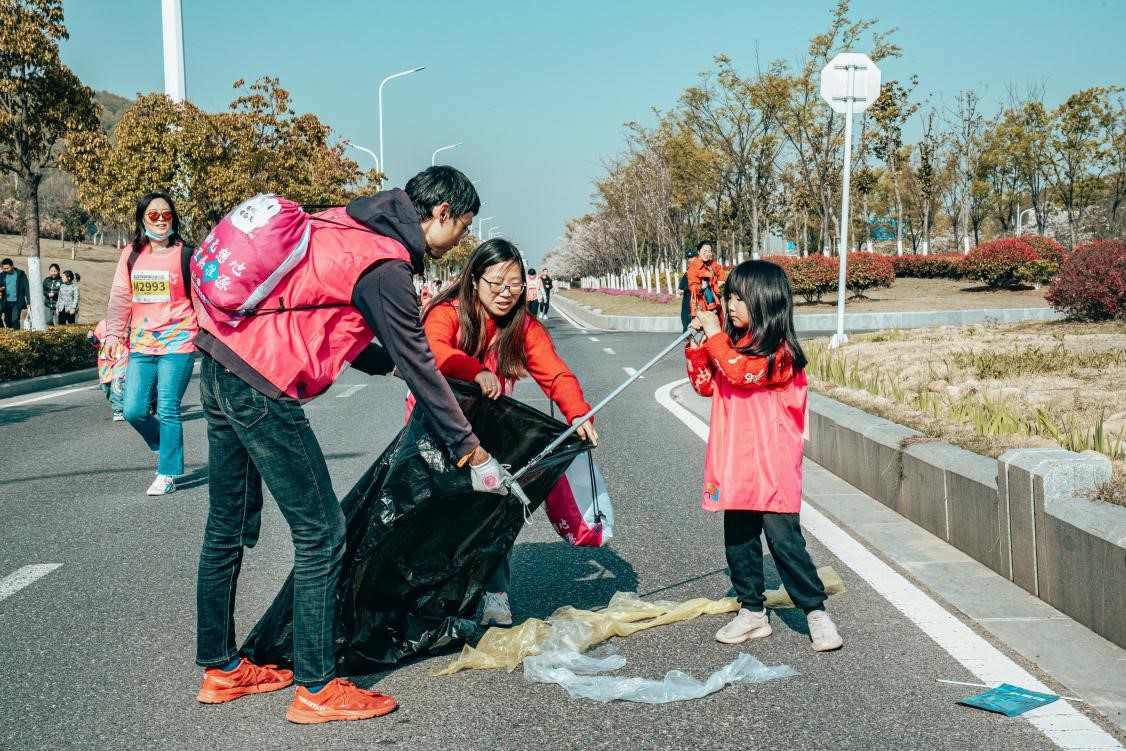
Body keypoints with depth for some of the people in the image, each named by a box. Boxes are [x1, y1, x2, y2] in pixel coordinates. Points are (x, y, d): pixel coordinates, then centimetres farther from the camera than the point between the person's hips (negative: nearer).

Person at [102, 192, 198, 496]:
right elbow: (120, 298, 10)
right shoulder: (131, 255, 9)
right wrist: (113, 334, 2)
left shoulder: (185, 255, -1)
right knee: (134, 411, 1)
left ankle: (168, 473, 7)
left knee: (168, 410, -4)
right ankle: (165, 446, 29)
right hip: (141, 345, 4)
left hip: (178, 343, -4)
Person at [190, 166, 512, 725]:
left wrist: (389, 361, 20)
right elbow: (419, 364, -9)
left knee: (230, 526, 18)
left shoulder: (349, 226, 15)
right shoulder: (385, 266, -12)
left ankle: (220, 668, 30)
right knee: (321, 532, -2)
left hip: (219, 361, 10)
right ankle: (316, 689, 5)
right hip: (262, 386, -10)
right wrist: (468, 446, 0)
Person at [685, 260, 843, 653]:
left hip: (772, 465, -8)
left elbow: (741, 373, -27)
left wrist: (714, 335, -18)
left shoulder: (778, 350, -12)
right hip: (735, 463, 8)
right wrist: (697, 344, 2)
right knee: (738, 540, 12)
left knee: (784, 539, -6)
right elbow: (706, 384, 14)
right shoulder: (734, 342, 12)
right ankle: (752, 611, 23)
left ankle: (816, 612, 6)